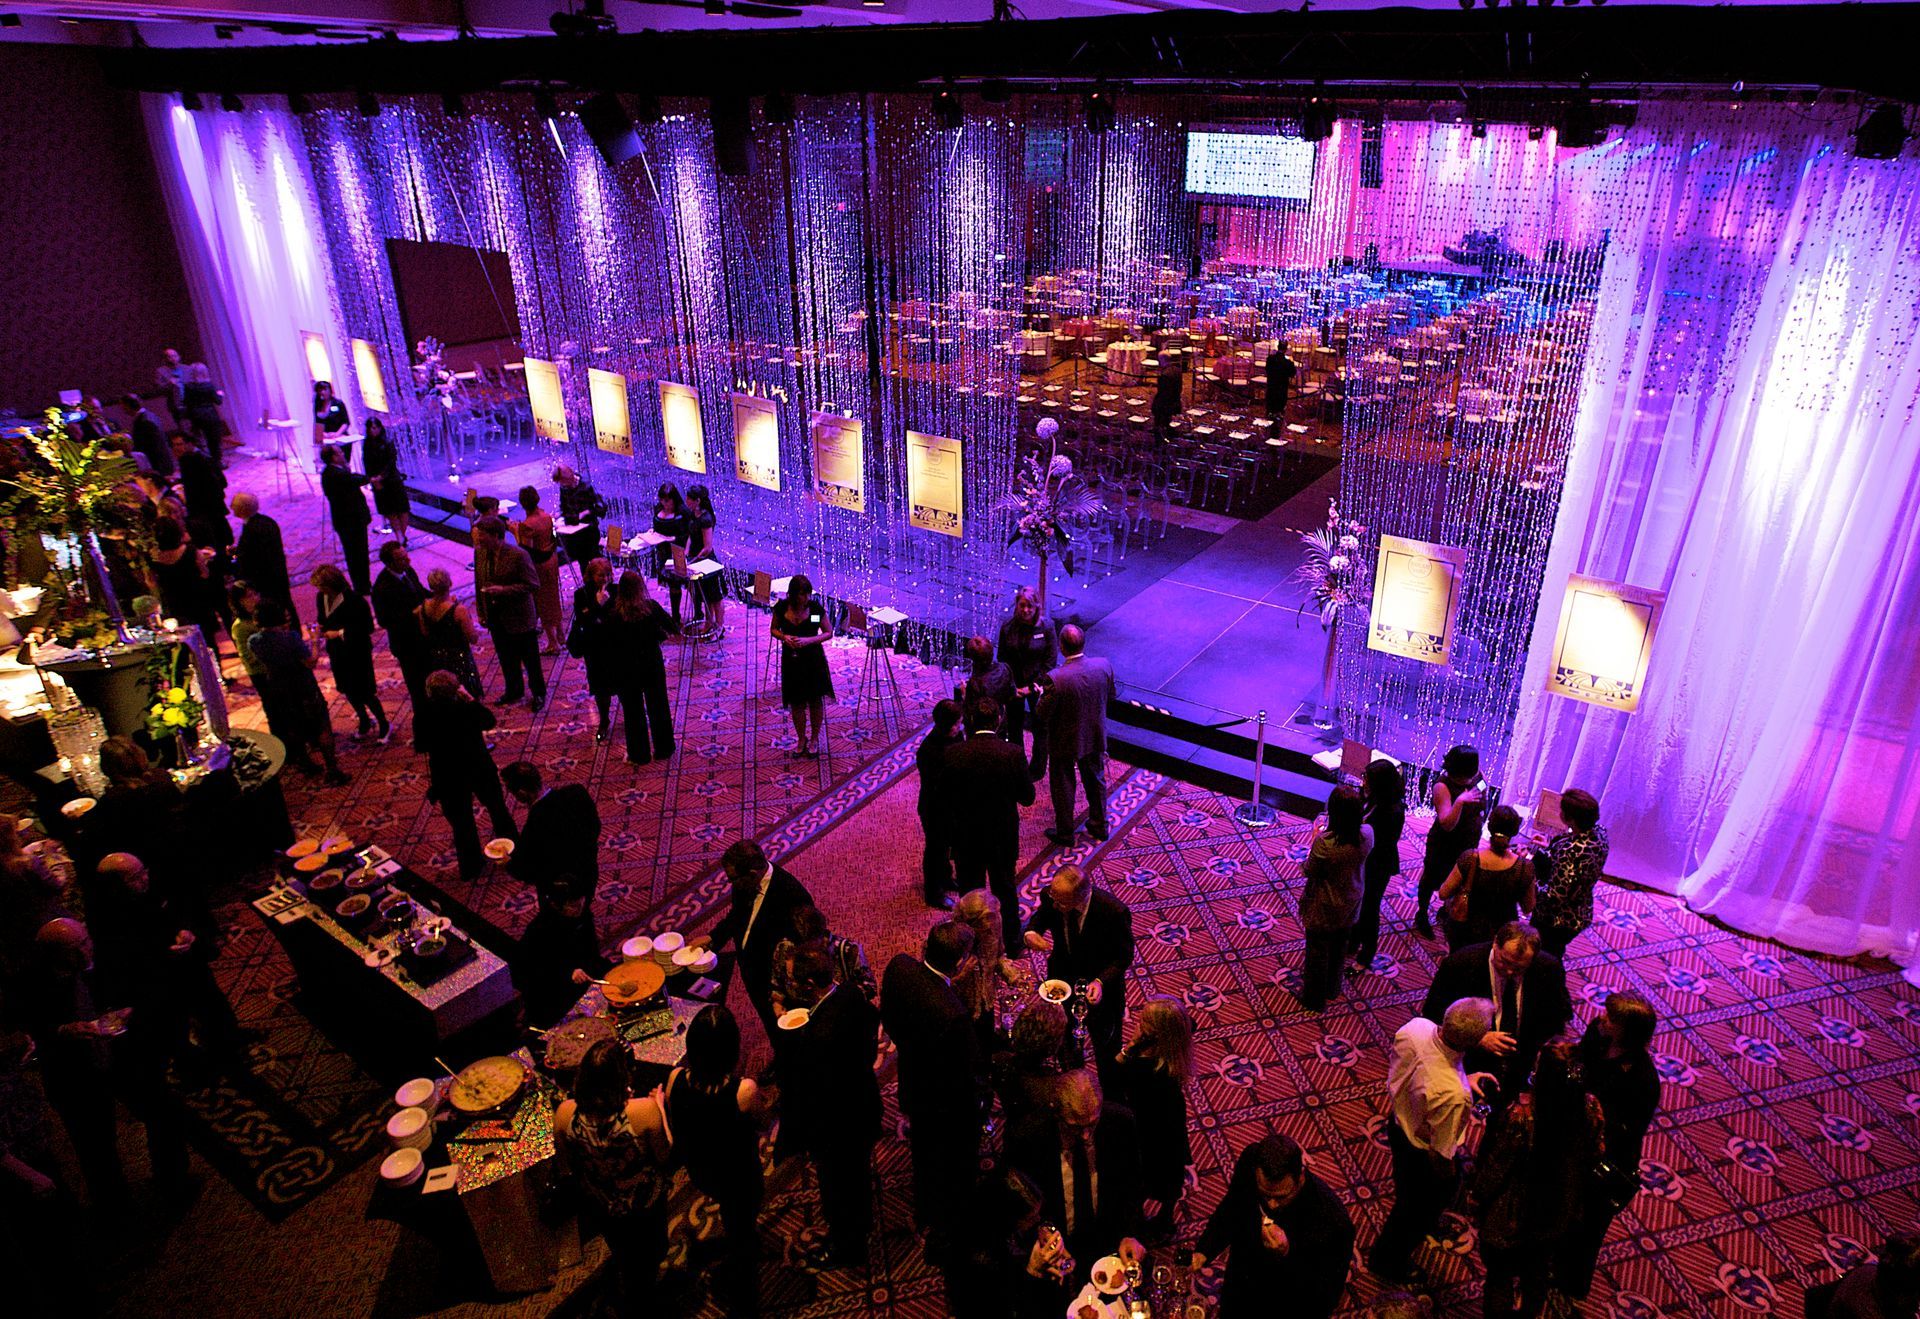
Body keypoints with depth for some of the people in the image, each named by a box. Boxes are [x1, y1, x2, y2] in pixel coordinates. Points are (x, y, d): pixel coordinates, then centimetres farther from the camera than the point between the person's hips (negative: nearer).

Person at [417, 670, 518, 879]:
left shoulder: (425, 716, -20)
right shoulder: (467, 709, -23)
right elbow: (491, 721, -3)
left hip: (448, 778, 0)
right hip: (480, 770, 0)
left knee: (461, 822, 18)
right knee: (497, 809, 24)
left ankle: (470, 866, 31)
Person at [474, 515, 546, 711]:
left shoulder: (518, 555, -22)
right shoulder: (479, 552, -2)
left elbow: (533, 584, -19)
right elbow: (479, 583, 9)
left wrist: (504, 590, -27)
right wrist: (482, 612, 9)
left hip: (519, 616, -6)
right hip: (495, 615, 6)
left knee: (529, 658, 10)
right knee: (506, 657, 21)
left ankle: (539, 693, 29)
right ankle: (514, 690, 41)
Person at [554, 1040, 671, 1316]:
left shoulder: (564, 1115, -30)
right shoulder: (645, 1111, -40)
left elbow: (567, 1164, -11)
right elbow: (664, 1157, -21)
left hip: (602, 1204, 3)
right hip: (646, 1200, -3)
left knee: (622, 1252, 36)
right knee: (649, 1250, 33)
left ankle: (630, 1304, 62)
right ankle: (639, 1301, 56)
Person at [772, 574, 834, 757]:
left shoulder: (816, 608, -15)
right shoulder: (781, 608, -11)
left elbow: (828, 633, -6)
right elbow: (774, 629, 5)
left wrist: (809, 640, -21)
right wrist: (784, 637, -17)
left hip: (814, 660, -1)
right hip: (791, 660, 1)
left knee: (816, 701, 11)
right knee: (796, 703, 13)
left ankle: (814, 738, 31)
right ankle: (801, 739, 33)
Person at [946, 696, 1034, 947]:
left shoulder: (954, 754, -19)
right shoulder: (1013, 754, -20)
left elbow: (945, 795, -10)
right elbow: (1027, 797, -10)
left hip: (966, 836, 0)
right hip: (1003, 837, 0)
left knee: (970, 889, 19)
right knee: (1005, 888, 21)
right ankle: (1011, 938, 38)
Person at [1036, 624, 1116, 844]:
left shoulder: (1056, 679, -32)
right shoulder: (1104, 666, -18)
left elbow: (1043, 715, -22)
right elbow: (1110, 696, 0)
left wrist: (1043, 696, -4)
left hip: (1064, 741, -4)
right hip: (1095, 736, 4)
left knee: (1063, 787, 17)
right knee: (1096, 780, 25)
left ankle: (1065, 833, 34)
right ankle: (1099, 826, 43)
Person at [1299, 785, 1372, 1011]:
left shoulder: (1324, 842, -37)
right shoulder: (1367, 834, -22)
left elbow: (1308, 871, -20)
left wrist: (1315, 836, -15)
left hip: (1323, 908, -5)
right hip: (1350, 905, 5)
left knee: (1318, 952, 19)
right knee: (1339, 948, 29)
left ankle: (1314, 999, 39)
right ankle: (1332, 989, 52)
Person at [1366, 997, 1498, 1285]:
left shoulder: (1416, 1027, -27)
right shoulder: (1454, 1095, -44)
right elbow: (1440, 1156, -27)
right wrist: (1451, 1178, -5)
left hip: (1399, 1123, 6)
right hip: (1424, 1158, -6)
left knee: (1407, 1191, 38)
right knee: (1419, 1210, 27)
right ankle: (1388, 1260, 54)